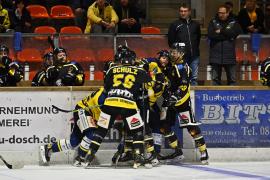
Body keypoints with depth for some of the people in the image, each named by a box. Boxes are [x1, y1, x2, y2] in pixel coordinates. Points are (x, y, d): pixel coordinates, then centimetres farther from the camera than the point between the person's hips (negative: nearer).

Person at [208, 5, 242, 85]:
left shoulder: (233, 23, 8)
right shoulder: (213, 22, 8)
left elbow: (235, 32, -12)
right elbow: (210, 35, -8)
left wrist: (221, 31, -9)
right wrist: (227, 36, -9)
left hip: (229, 57, 0)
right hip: (216, 56, 0)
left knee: (232, 79, 2)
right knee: (215, 79, 3)